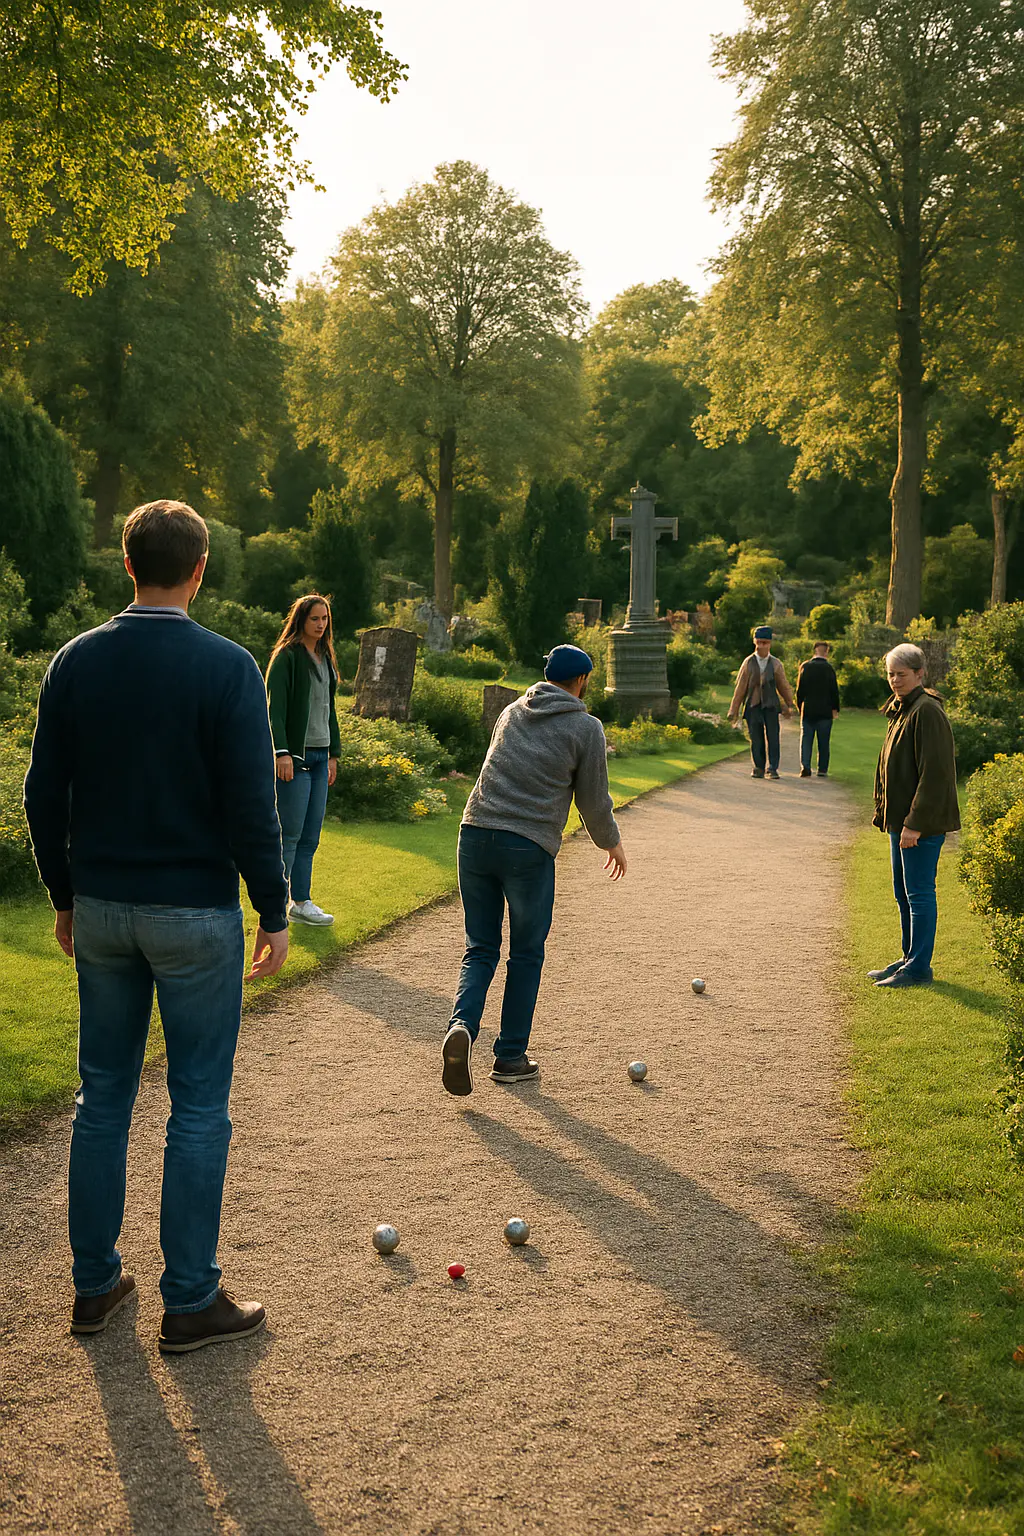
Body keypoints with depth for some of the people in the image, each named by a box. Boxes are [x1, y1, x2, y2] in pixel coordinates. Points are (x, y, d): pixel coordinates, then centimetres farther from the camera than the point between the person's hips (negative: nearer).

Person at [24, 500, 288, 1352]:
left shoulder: (76, 661, 1)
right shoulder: (226, 667, -12)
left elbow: (45, 794, 5)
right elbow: (250, 805, -14)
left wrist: (66, 895, 16)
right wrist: (274, 912, -4)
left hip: (101, 908, 5)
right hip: (195, 913, -4)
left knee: (103, 1096, 15)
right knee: (199, 1106, 5)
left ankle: (96, 1284, 25)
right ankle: (191, 1302, 13)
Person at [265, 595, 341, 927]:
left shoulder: (325, 659, 18)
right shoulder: (286, 657, -7)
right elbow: (275, 708, -14)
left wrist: (334, 753, 21)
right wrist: (281, 752, -22)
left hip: (319, 757, 8)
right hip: (295, 756, -8)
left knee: (310, 837, 8)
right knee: (290, 834, -7)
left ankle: (301, 903, 13)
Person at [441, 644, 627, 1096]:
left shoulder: (511, 712, 19)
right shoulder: (586, 728, 3)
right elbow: (593, 800, 5)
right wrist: (612, 843, 24)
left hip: (475, 835, 4)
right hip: (529, 850, -4)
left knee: (480, 949, 12)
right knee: (526, 956, 12)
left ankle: (462, 1026, -12)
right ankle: (510, 1058, 17)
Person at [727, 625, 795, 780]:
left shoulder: (776, 664, 4)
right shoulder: (748, 663, 3)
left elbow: (784, 686, 13)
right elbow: (740, 688, 5)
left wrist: (789, 705, 14)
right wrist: (733, 711, 5)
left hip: (770, 705, 0)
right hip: (753, 705, 0)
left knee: (773, 736, -9)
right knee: (756, 738, -1)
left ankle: (772, 769, -4)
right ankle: (758, 768, 12)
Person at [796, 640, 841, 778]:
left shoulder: (804, 666, 0)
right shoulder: (829, 668, -6)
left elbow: (799, 689, 4)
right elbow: (834, 691, -4)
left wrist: (800, 707, 12)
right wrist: (835, 709, 4)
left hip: (807, 710, 1)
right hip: (825, 711, -1)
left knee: (806, 740, 4)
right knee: (824, 742, 6)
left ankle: (805, 767, -8)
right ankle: (822, 770, 8)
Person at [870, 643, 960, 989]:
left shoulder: (927, 712, -17)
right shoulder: (900, 710, 14)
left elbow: (934, 774, -22)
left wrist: (915, 823, -23)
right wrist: (884, 813, 17)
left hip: (923, 823, -10)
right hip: (902, 820, 10)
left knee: (919, 894, -3)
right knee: (904, 894, 17)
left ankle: (919, 968, 5)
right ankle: (910, 958, 28)